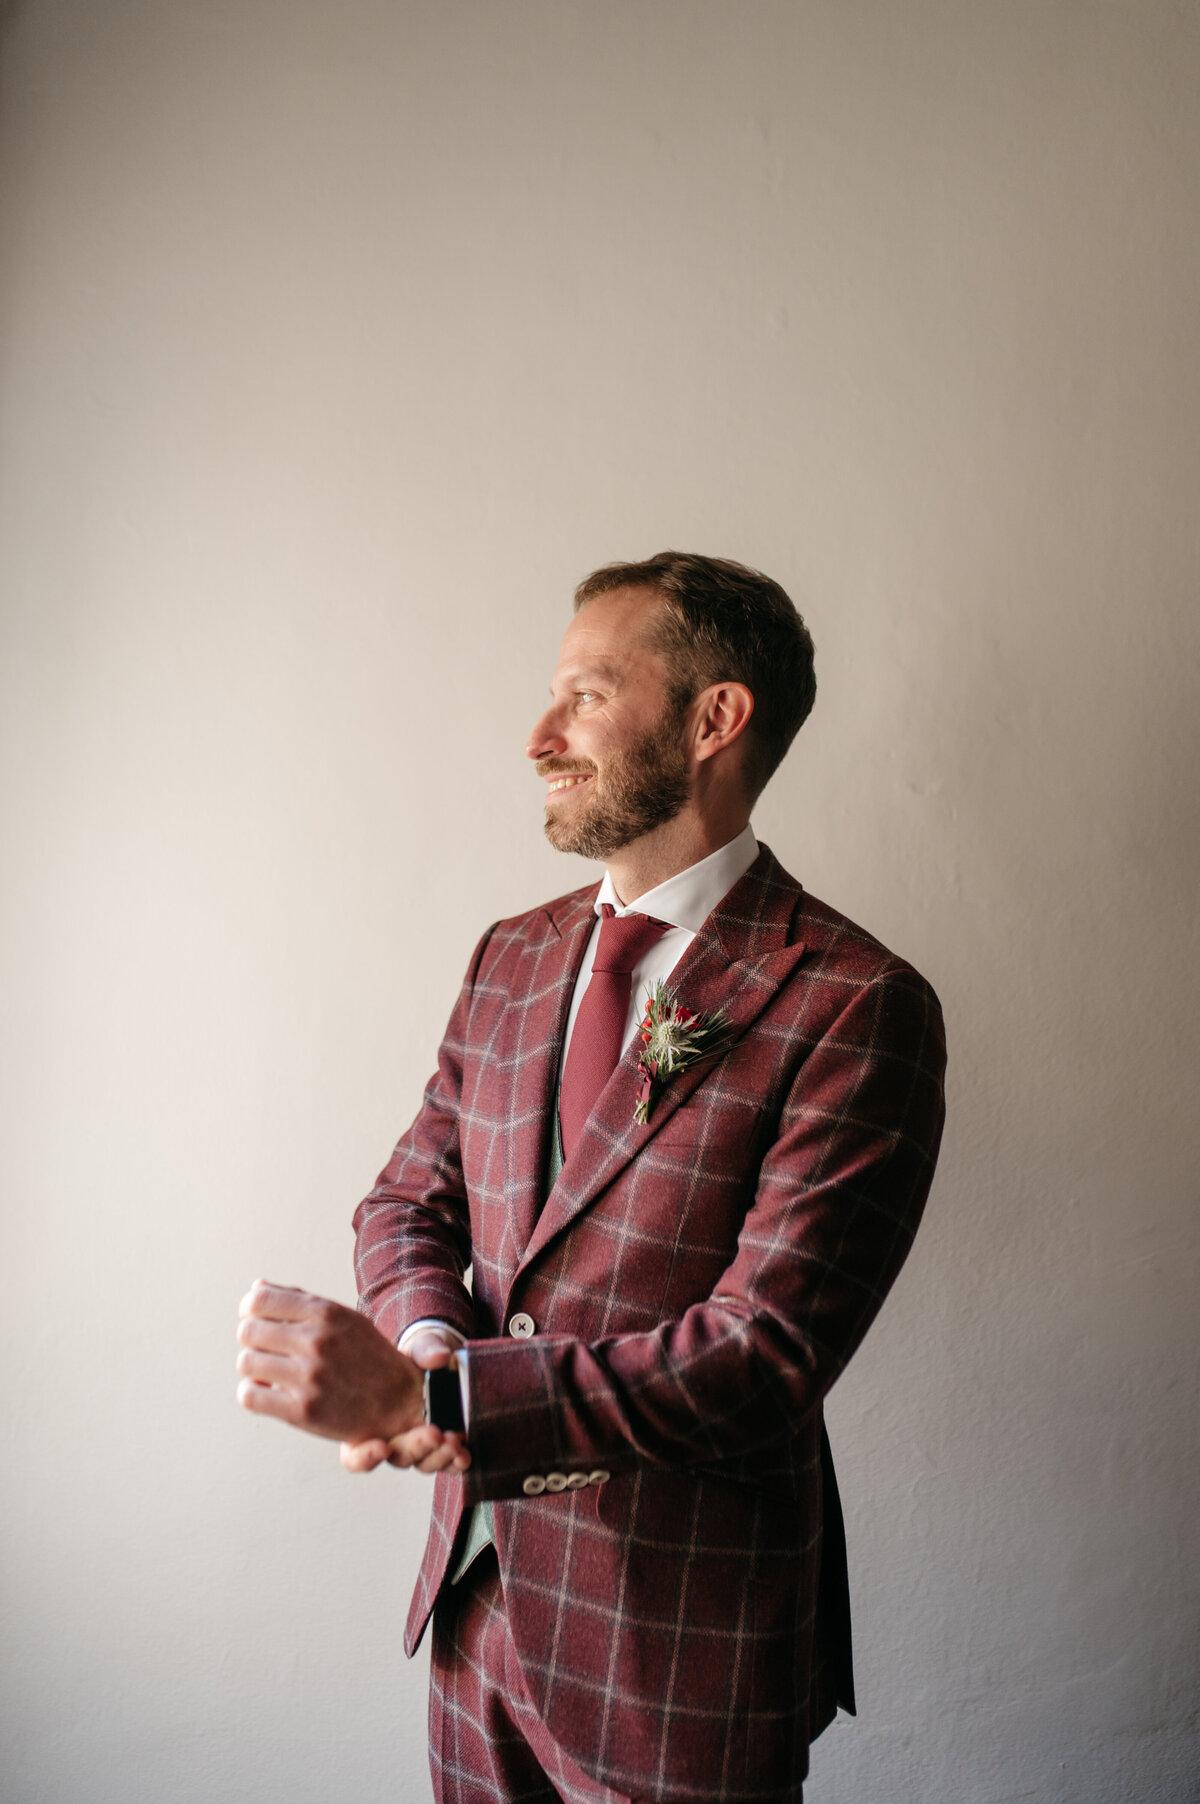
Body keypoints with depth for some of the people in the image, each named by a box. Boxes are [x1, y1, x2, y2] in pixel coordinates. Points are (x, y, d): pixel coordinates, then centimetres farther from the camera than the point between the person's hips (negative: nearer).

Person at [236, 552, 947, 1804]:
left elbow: (766, 1359, -23)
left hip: (683, 1645, -5)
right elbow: (410, 1202, 7)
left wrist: (423, 1391, -27)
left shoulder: (855, 1008, -19)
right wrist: (423, 1344, -15)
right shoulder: (512, 958, 3)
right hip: (479, 1584, 6)